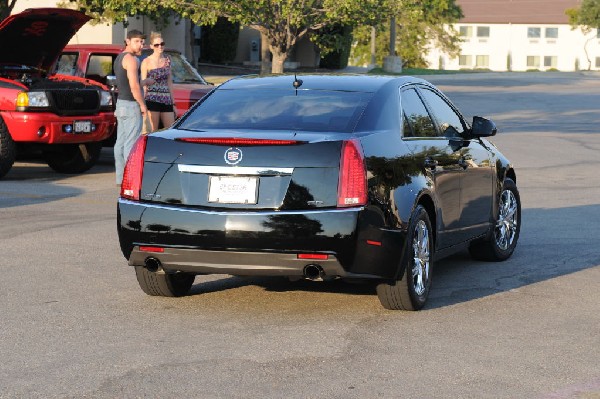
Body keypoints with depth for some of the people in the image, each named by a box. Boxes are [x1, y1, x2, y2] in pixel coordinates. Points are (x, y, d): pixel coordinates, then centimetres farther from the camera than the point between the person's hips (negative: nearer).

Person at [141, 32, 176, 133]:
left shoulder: (167, 60, 12)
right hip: (152, 100, -5)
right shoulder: (146, 62, -2)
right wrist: (143, 105, -9)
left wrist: (173, 103, 14)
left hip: (166, 101, 5)